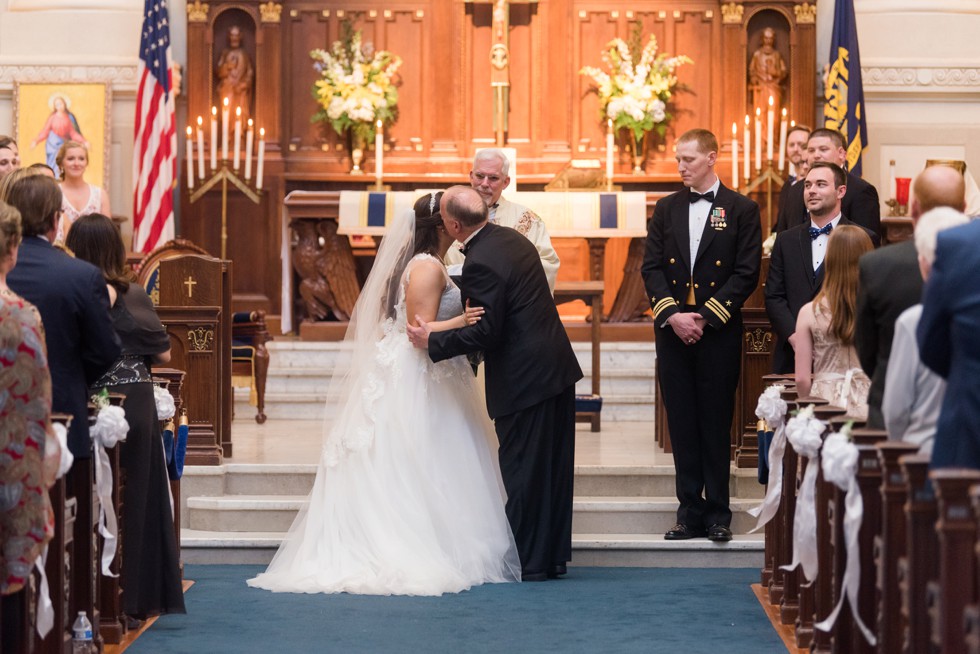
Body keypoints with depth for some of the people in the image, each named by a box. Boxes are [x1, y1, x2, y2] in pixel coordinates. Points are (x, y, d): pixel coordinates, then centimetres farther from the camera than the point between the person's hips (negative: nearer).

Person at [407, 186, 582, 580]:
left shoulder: (480, 264, -20)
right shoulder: (513, 239, 8)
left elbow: (485, 332, -19)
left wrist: (433, 342, -10)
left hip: (523, 379, -9)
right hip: (558, 368, 9)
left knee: (522, 471, 1)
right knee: (552, 467, 14)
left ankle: (528, 563, 8)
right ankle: (553, 555, 22)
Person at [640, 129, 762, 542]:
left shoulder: (741, 210, 1)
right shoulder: (666, 209, 12)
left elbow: (746, 274, -5)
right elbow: (651, 267, 7)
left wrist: (705, 317, -12)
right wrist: (671, 314, -9)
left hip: (718, 333, -3)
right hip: (672, 332, 3)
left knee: (716, 424, 0)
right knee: (682, 425, 4)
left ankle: (718, 515, 7)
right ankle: (690, 513, 9)